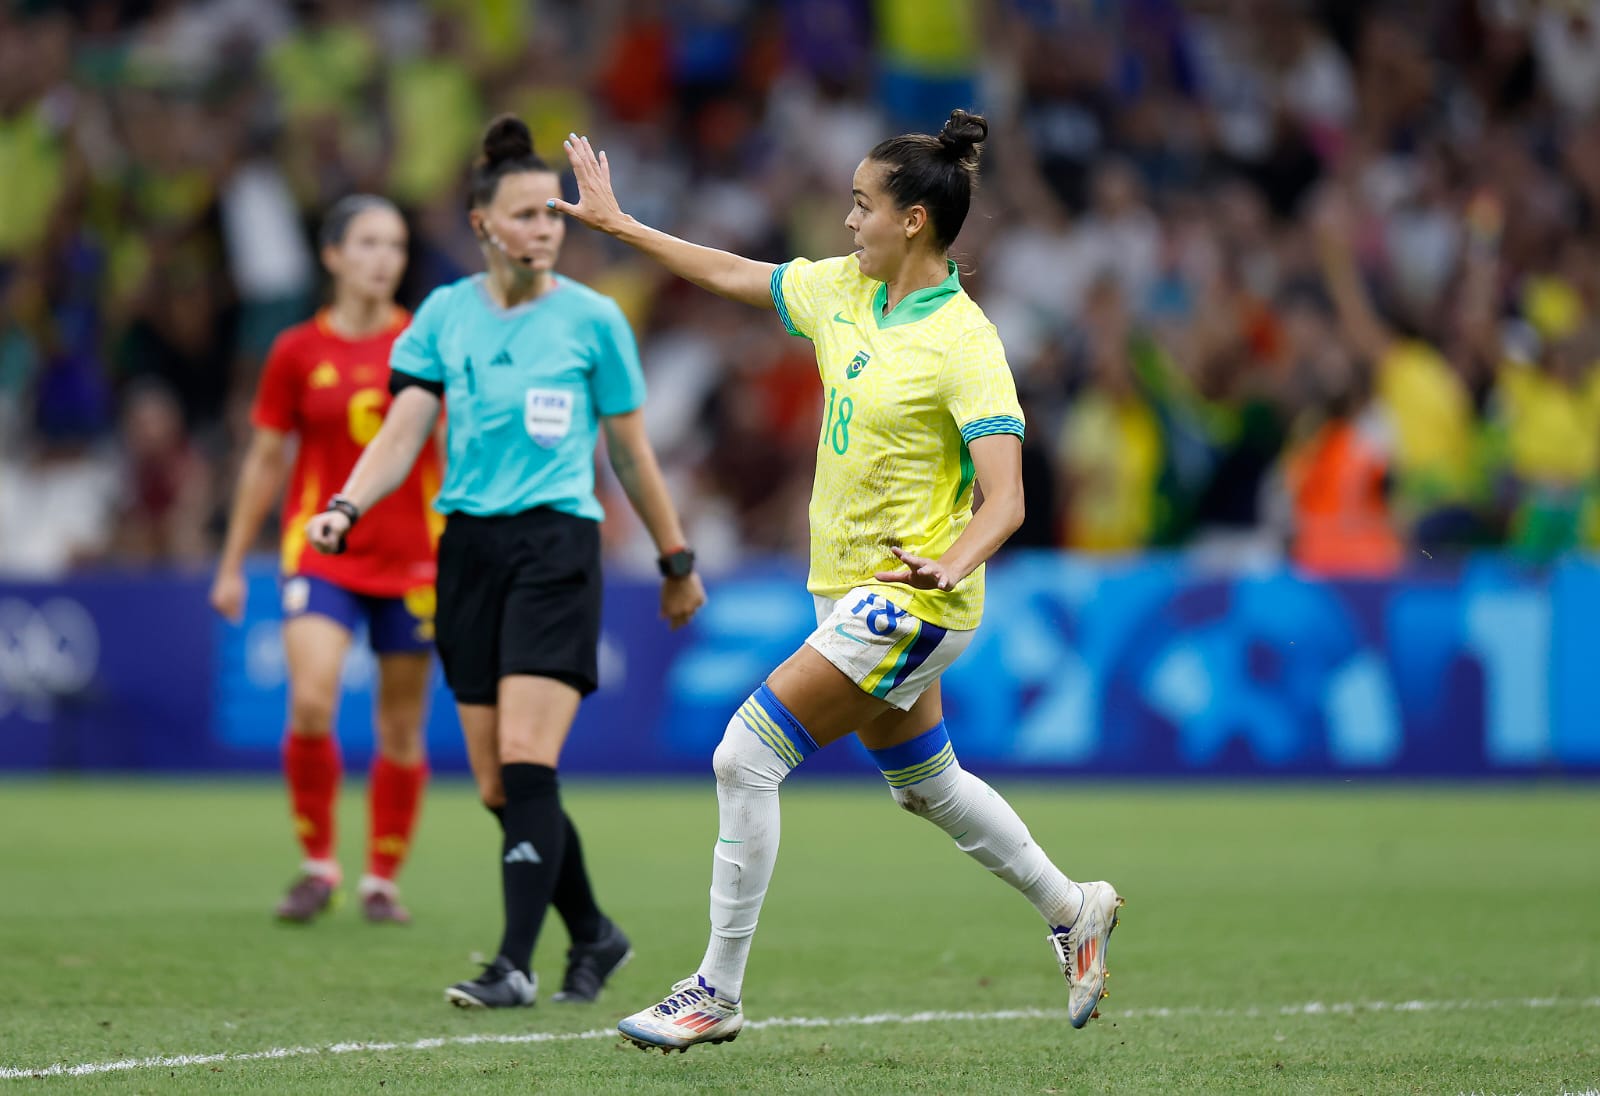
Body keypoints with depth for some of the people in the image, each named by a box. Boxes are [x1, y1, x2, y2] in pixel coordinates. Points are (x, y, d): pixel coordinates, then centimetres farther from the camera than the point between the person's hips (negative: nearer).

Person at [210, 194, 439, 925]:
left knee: (402, 728, 4)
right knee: (311, 703, -19)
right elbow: (264, 460, 8)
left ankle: (382, 880, 18)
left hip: (411, 556, 1)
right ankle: (317, 865, -3)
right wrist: (232, 563, 9)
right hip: (321, 552, -1)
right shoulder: (298, 352, 1)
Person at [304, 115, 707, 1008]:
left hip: (558, 545, -4)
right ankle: (594, 936, 24)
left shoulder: (593, 319, 0)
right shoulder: (445, 315, 7)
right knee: (499, 787, 4)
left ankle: (516, 966, -18)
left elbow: (632, 453, 8)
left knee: (526, 760, -17)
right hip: (469, 549, 4)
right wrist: (345, 508, -16)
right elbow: (401, 435, 2)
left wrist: (677, 562, 13)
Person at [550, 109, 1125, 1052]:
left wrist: (951, 565, -41)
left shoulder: (964, 344, -20)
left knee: (747, 756, -13)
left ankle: (717, 995, -6)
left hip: (910, 600, -8)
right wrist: (618, 223, 20)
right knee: (924, 782, 22)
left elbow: (1006, 501, -24)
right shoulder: (843, 290, 3)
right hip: (855, 590, 8)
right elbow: (730, 275, 18)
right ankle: (1072, 910, 41)